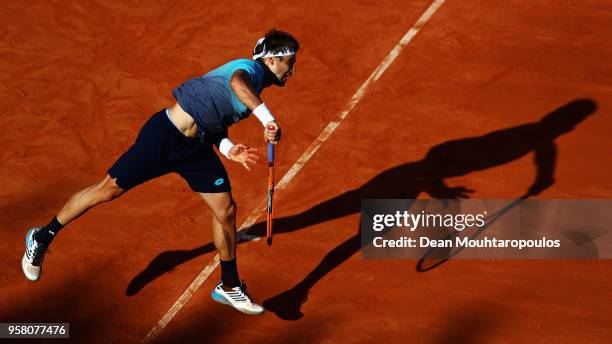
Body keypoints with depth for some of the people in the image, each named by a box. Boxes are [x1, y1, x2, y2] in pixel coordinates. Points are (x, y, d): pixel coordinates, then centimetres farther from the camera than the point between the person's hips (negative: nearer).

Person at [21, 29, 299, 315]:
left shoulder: (255, 87, 15)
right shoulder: (251, 67, -13)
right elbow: (236, 82, -40)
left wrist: (229, 149, -2)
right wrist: (268, 119, -46)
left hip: (197, 148, 9)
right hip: (164, 136, -9)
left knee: (226, 210, 4)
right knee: (108, 190, 1)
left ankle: (229, 287, 22)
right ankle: (43, 237, 19)